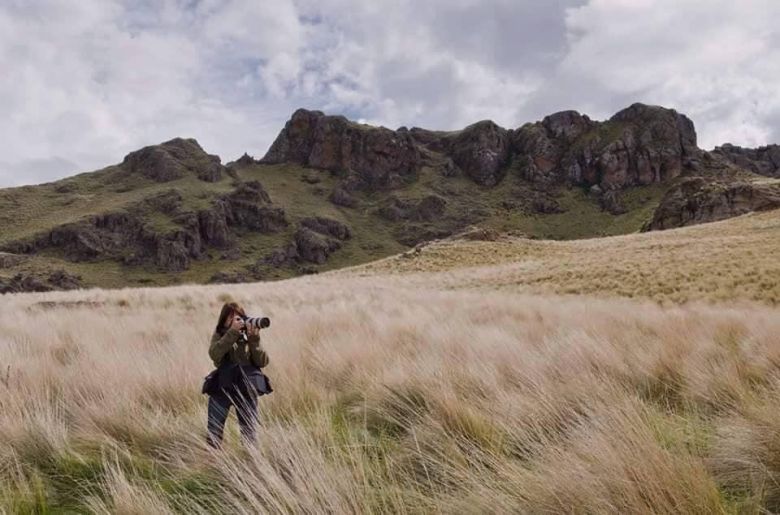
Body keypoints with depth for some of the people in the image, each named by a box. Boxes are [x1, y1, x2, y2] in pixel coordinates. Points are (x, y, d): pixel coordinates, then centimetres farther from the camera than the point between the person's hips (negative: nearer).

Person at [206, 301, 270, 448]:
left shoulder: (249, 336, 5)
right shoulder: (219, 335, 5)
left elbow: (262, 362, -4)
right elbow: (214, 354, -17)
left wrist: (254, 339, -16)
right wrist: (232, 332, -21)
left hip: (247, 389, 1)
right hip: (222, 387, -1)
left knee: (250, 431, 6)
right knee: (214, 430, -2)